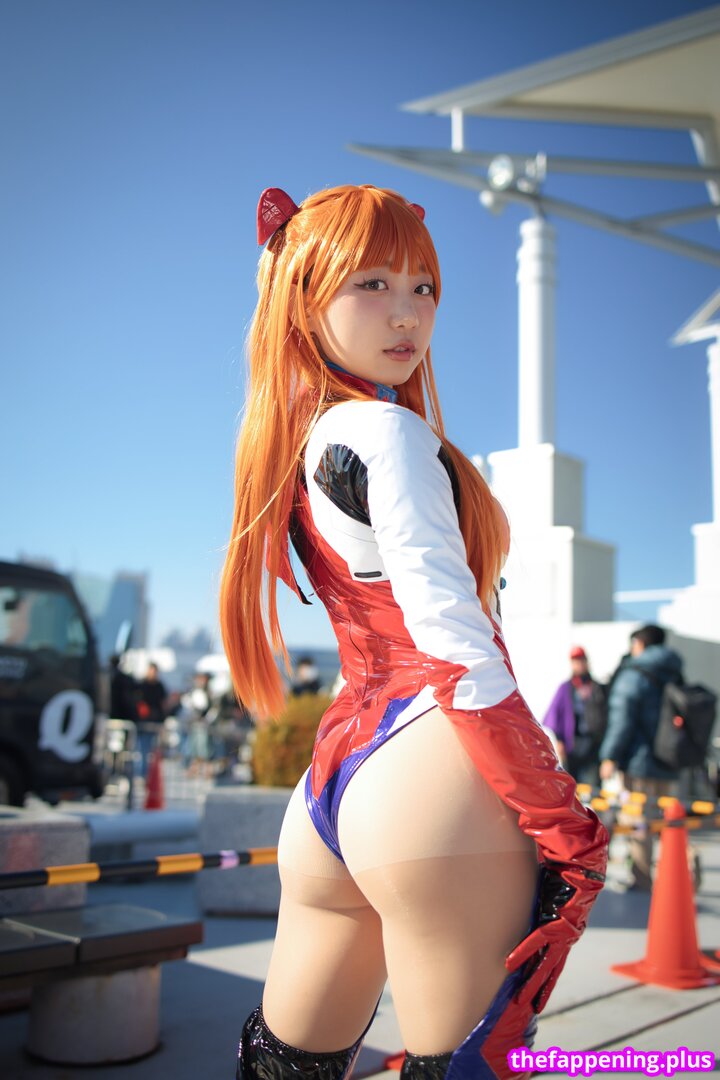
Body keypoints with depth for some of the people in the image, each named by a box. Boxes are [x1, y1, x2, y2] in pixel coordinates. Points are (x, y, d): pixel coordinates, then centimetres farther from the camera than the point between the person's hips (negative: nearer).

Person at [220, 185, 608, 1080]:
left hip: (334, 783, 9)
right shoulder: (387, 432, -8)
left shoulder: (299, 444, 17)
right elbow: (458, 646, -15)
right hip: (431, 771, -9)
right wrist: (566, 827, -12)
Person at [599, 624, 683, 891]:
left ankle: (641, 883, 2)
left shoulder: (633, 676, -9)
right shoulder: (675, 677, 14)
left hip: (639, 763, -7)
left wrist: (610, 756, -12)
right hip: (668, 767, 7)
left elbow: (621, 721, -15)